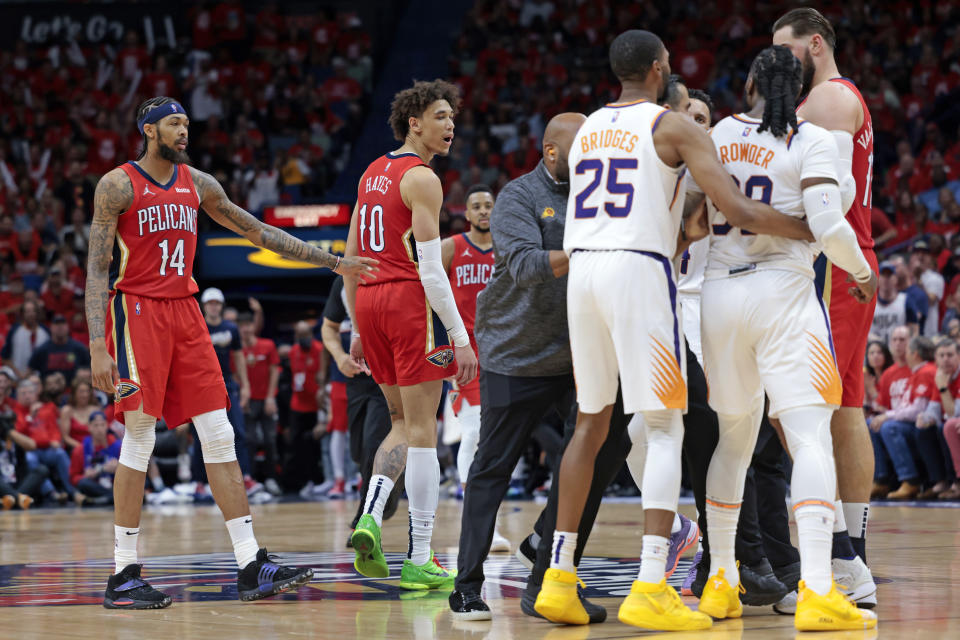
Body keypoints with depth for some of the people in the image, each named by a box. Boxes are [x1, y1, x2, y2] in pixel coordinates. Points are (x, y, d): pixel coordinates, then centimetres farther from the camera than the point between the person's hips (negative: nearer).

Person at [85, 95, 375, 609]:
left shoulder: (198, 185, 11)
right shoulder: (118, 186, -6)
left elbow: (257, 232, 19)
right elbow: (97, 269, -10)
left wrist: (333, 262, 16)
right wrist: (97, 346, -19)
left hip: (184, 314, 6)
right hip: (136, 311, -6)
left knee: (219, 435, 0)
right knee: (140, 438, -8)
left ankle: (251, 567, 0)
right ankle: (123, 576, -1)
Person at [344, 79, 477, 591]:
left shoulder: (372, 175, 16)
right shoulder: (422, 179, -9)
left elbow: (349, 261, 18)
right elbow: (430, 269, -16)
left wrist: (358, 331, 23)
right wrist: (460, 336, -15)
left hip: (369, 300, 8)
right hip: (412, 301, -8)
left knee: (403, 424, 17)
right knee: (422, 430, -3)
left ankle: (370, 515, -5)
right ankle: (419, 562, -2)